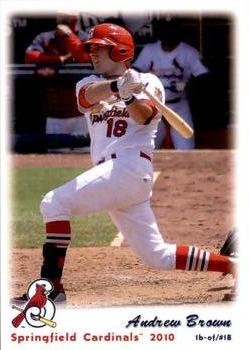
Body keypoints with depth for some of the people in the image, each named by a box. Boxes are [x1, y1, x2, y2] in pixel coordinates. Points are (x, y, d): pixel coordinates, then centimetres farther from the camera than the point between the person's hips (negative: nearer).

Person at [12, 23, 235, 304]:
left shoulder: (147, 82, 5)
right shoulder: (88, 83, 19)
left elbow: (144, 116, -15)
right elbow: (89, 95, -7)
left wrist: (129, 97, -37)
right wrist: (116, 86, -29)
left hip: (130, 164, -7)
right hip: (110, 173, 7)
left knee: (54, 204, -18)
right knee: (157, 256, 7)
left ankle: (51, 286, -21)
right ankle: (234, 265, 15)